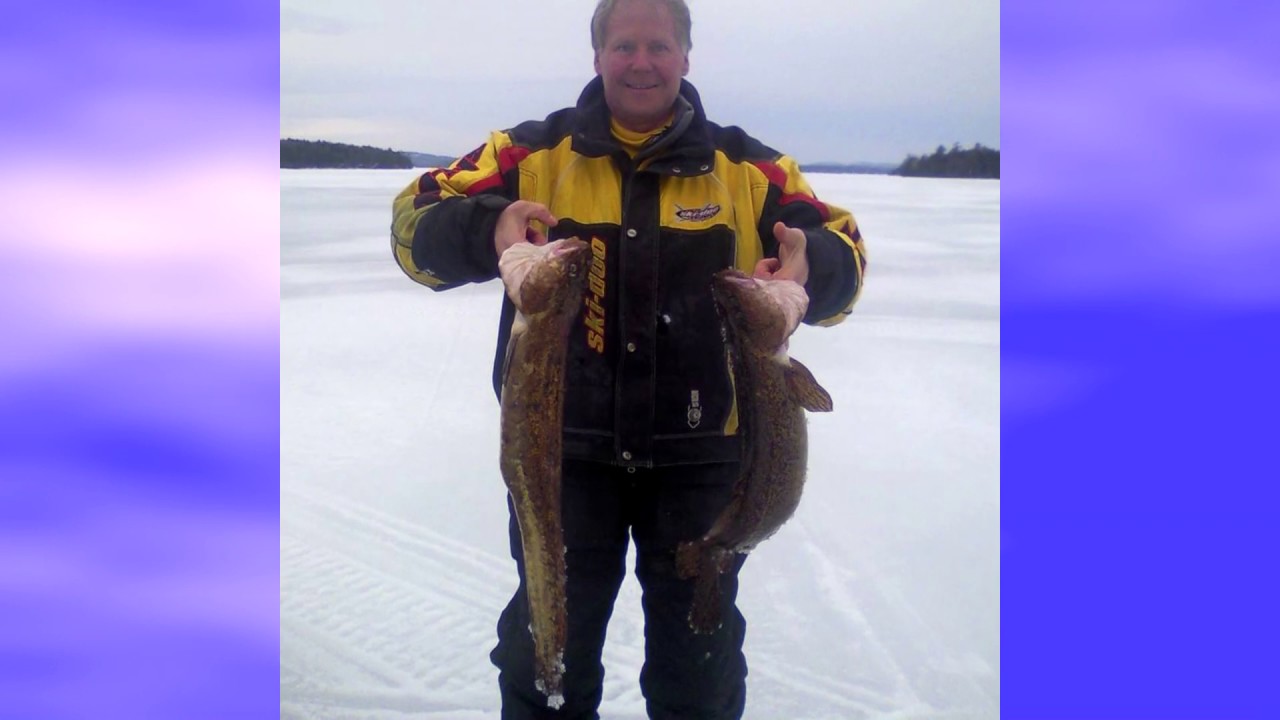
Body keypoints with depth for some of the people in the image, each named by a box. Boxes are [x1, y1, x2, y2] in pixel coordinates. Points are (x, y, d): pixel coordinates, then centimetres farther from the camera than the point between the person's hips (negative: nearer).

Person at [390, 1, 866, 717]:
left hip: (701, 451, 1)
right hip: (564, 446, 0)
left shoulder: (747, 165, 2)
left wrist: (810, 266, -28)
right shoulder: (534, 151, 0)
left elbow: (842, 249, -3)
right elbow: (416, 222, -7)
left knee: (699, 658, 18)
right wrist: (489, 229, -30)